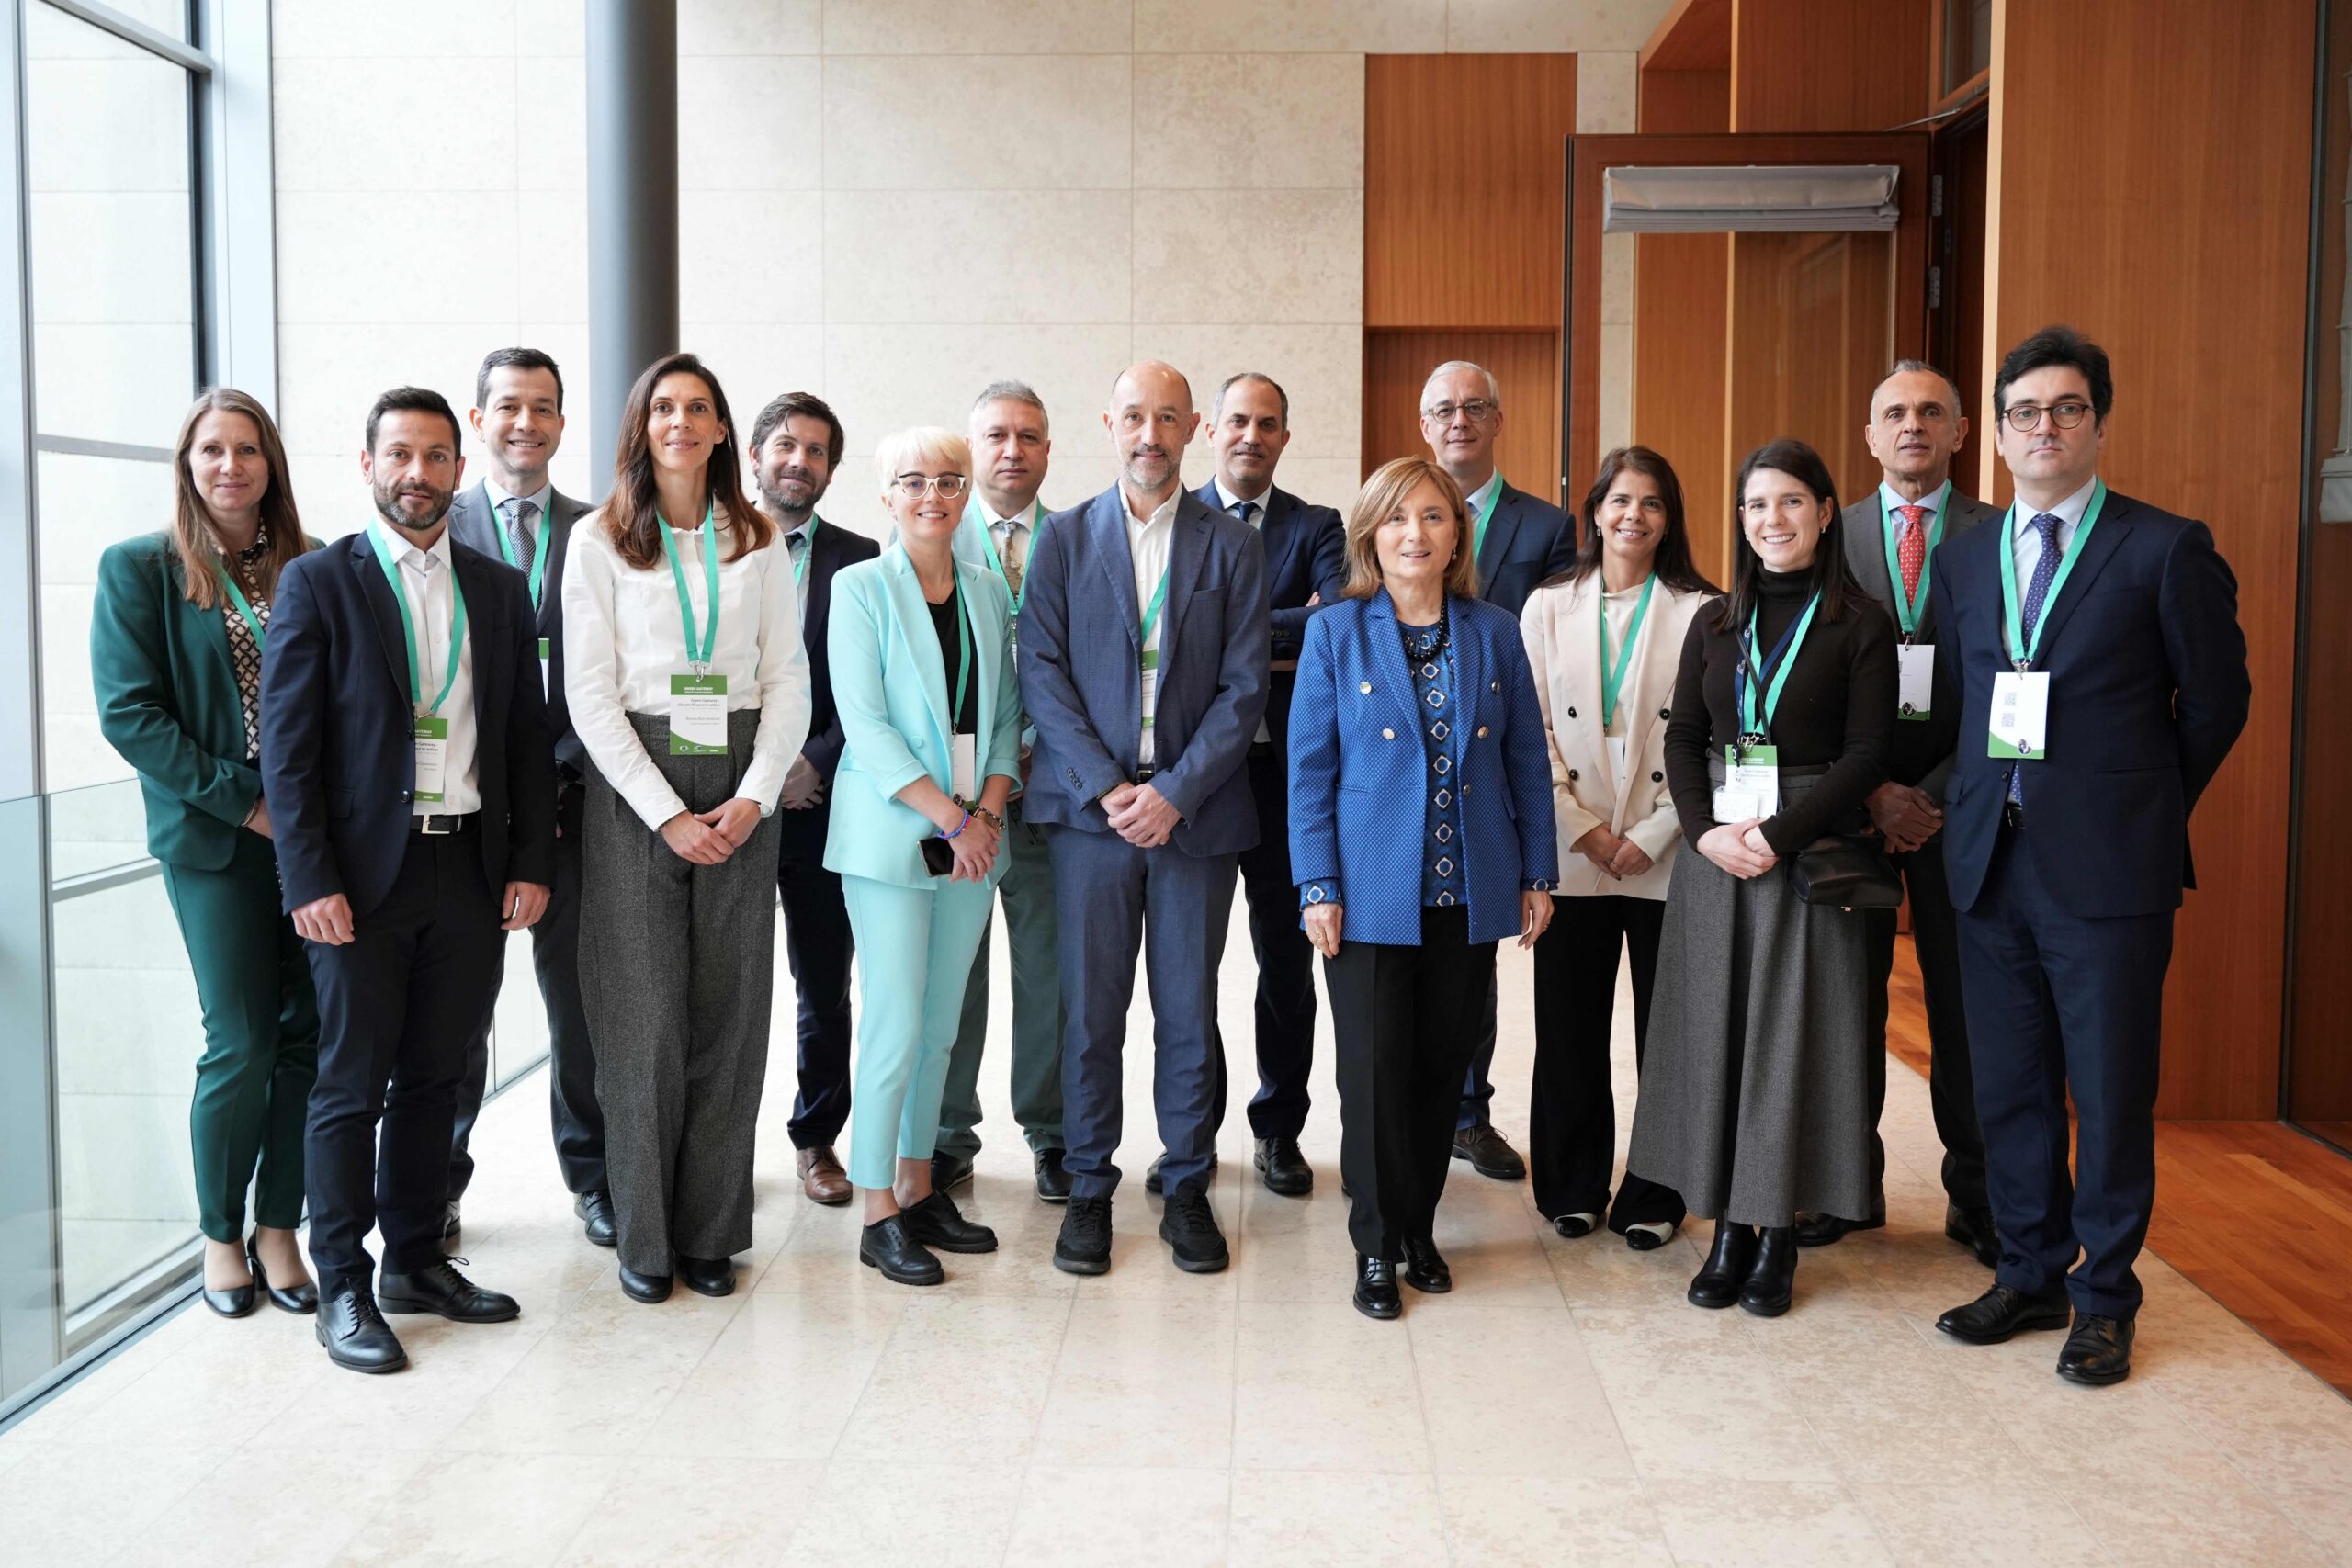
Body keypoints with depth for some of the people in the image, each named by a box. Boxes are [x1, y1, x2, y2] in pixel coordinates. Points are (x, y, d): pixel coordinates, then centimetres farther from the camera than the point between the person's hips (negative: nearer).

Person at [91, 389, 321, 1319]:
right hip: (216, 841, -3)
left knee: (309, 1035, 4)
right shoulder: (139, 569, 1)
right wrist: (240, 798, -13)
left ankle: (278, 1227, 18)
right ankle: (220, 1233, 20)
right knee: (243, 1045, -1)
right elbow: (127, 712, -6)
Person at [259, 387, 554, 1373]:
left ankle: (416, 1260, 25)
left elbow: (528, 738, 12)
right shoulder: (317, 582, -1)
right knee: (352, 1086, 2)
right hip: (362, 876, -4)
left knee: (433, 1079, 12)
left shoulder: (501, 590, 11)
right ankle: (344, 1288, 13)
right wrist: (310, 880, -13)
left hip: (472, 872, 4)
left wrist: (531, 864, 4)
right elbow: (287, 746, -6)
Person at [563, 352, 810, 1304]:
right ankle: (643, 1235, 12)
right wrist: (667, 813, -11)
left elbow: (788, 681, 7)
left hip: (742, 790, 2)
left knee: (730, 1010, 3)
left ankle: (711, 1232, 15)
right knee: (645, 1015, -2)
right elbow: (591, 694, -3)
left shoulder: (758, 542, 10)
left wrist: (756, 797, -8)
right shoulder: (600, 541, 3)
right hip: (634, 783, -2)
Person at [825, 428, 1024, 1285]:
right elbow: (865, 723, -11)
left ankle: (918, 1188, 22)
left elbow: (1005, 714, 12)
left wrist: (989, 810, -4)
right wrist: (950, 816, -15)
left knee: (941, 1024, 10)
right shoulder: (862, 588, -3)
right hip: (892, 835, -5)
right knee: (896, 1025, -6)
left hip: (973, 836, 5)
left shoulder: (989, 591, 11)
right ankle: (879, 1216, 4)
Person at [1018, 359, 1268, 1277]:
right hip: (1090, 809, 0)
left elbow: (1243, 687, 0)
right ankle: (1089, 1190, 17)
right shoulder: (1063, 539, 7)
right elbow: (1043, 675, 0)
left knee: (1189, 1015, 6)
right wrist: (1105, 788, -11)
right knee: (1090, 1013, 4)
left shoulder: (1233, 546, 6)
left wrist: (1176, 791, -11)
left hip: (1194, 813, 0)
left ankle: (1187, 1191, 19)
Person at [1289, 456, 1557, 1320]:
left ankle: (1420, 1228, 25)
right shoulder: (1336, 633, -1)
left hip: (1467, 893, 3)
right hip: (1371, 893, -2)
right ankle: (1377, 1244, 15)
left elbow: (1526, 760, 8)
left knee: (1442, 1064, 10)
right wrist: (1317, 886, -8)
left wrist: (1538, 874, 5)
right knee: (1375, 1070, 1)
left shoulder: (1494, 634, 6)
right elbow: (1310, 767, -3)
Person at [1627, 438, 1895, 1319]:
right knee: (1715, 1032, 4)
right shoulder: (1715, 625, 10)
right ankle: (1727, 1230, 14)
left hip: (1808, 851, -4)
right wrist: (1705, 830, -10)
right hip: (1715, 847, 4)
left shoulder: (1857, 627, -3)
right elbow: (1682, 739, 6)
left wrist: (1776, 835, -16)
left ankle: (1778, 1237, 10)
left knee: (1791, 1038, 0)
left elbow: (1867, 754, -9)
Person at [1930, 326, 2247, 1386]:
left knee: (2110, 1092, 3)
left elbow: (2216, 700, 1)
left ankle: (2105, 1297, 18)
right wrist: (1966, 807, 8)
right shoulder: (1963, 557, 11)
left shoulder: (2165, 550, -4)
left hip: (2106, 866, -4)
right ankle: (2030, 1275, 27)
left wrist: (2140, 810, 5)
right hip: (1990, 861, 5)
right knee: (2008, 1087, 12)